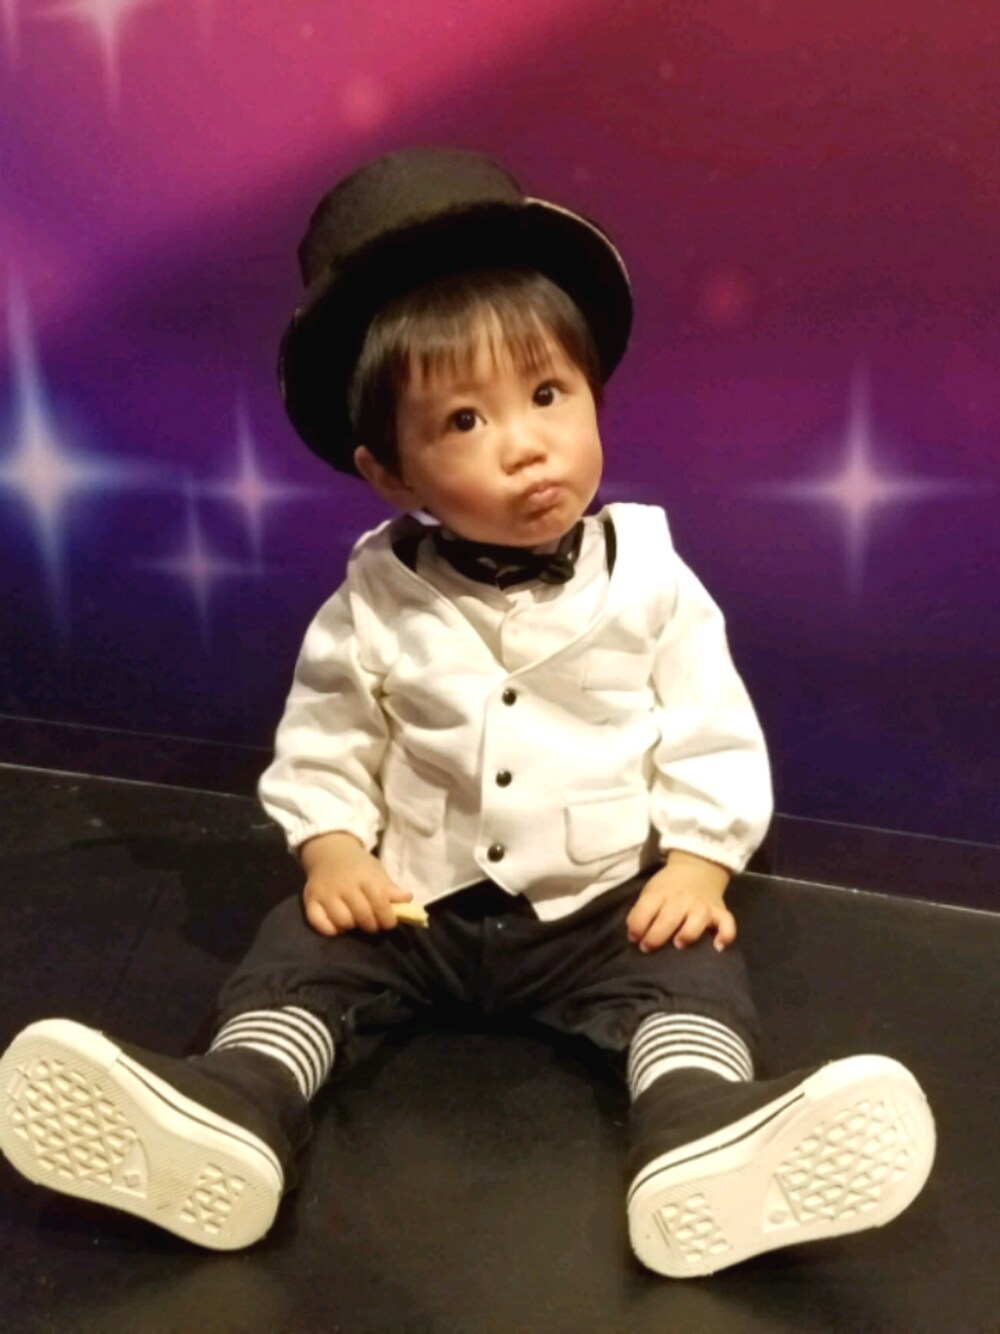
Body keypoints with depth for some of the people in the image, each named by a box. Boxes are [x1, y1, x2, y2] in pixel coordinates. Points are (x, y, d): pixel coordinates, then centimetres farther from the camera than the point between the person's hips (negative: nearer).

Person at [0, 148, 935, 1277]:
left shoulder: (649, 580, -7)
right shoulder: (376, 599, -6)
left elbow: (713, 735, -2)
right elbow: (322, 738, 2)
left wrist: (700, 856, -12)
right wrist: (330, 843, -12)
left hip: (609, 900, -1)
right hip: (411, 896, 1)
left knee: (692, 969, -23)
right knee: (299, 955, -14)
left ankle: (703, 1136, -38)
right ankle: (229, 1113, -27)